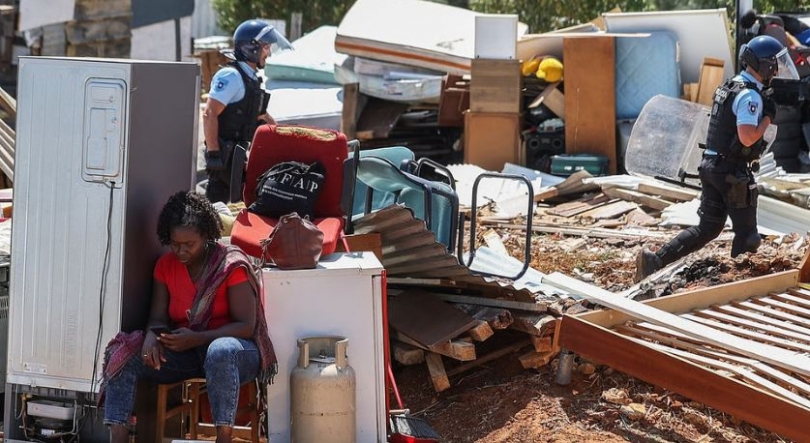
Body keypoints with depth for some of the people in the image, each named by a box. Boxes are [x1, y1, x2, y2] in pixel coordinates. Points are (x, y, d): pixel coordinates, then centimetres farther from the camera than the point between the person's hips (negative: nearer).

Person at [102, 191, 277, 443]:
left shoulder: (231, 266, -11)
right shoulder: (166, 265, 6)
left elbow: (246, 326, -15)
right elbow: (158, 317, 4)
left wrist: (197, 338, -27)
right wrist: (152, 336, -22)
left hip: (236, 352, -5)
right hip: (184, 351, 5)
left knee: (221, 351, -42)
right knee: (124, 355, -18)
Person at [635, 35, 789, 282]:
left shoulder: (730, 86, 13)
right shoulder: (750, 96, -17)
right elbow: (747, 138, -27)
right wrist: (768, 118, -13)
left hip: (711, 166, 9)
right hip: (734, 173, -9)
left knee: (707, 228, 10)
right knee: (746, 233, 4)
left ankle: (654, 260, 1)